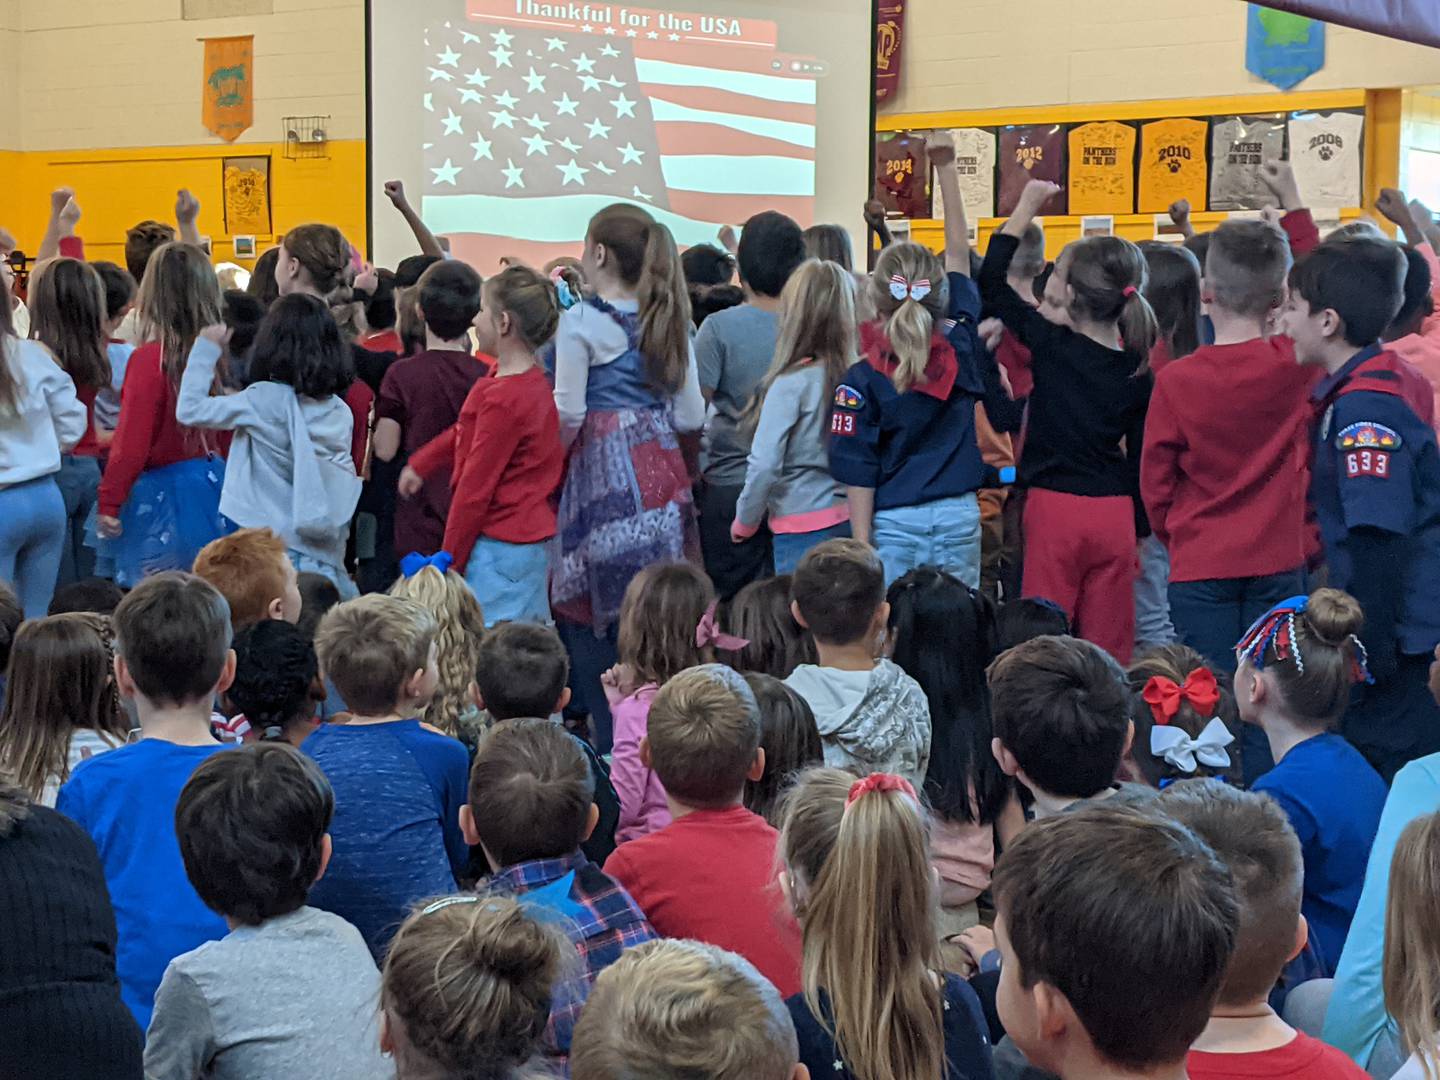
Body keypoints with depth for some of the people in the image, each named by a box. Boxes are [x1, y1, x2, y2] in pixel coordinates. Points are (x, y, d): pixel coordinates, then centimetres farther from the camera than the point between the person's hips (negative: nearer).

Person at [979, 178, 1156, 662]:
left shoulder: (1051, 344, -8)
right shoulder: (1137, 369, 2)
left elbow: (991, 281, 4)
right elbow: (1140, 457, 7)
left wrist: (1025, 208, 11)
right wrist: (1138, 533, 17)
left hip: (1056, 509, -4)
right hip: (1114, 514, 4)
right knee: (1110, 649, 8)